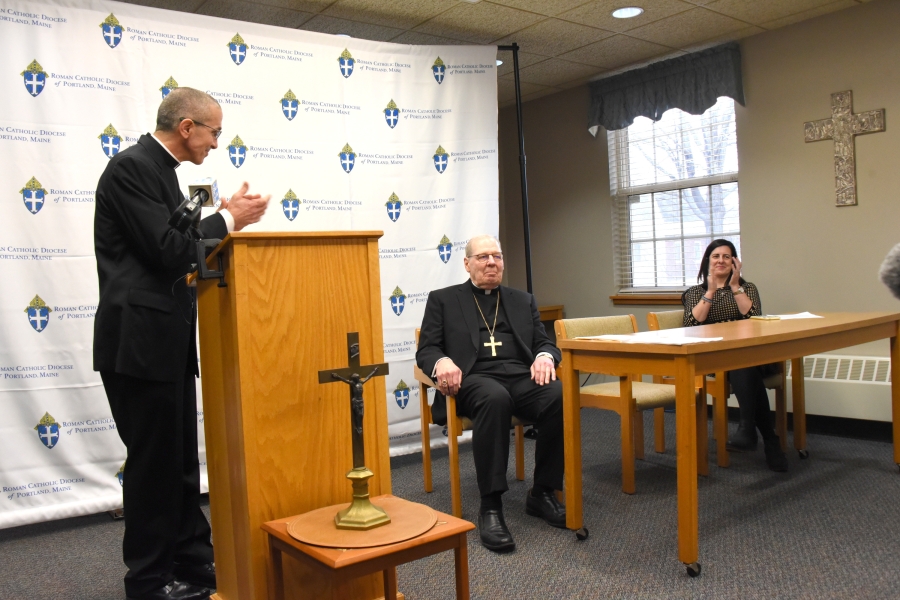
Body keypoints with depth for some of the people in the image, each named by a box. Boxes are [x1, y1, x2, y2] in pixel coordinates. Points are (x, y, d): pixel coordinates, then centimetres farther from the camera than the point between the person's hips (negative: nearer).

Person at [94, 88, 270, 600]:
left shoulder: (160, 170, 16)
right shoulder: (131, 167, -13)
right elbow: (166, 249, -20)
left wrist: (226, 220, 7)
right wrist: (229, 219, -10)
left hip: (166, 339, 10)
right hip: (140, 340, -10)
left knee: (181, 459, 14)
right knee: (154, 461, 1)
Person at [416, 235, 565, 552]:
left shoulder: (523, 301, 26)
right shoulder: (443, 299, 17)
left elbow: (544, 343, 17)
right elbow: (425, 350, 8)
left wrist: (545, 356, -9)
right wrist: (442, 362, -17)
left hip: (522, 377, 3)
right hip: (474, 379, -3)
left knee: (561, 394, -29)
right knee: (495, 398, -39)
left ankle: (542, 493, -11)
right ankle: (490, 507, -30)